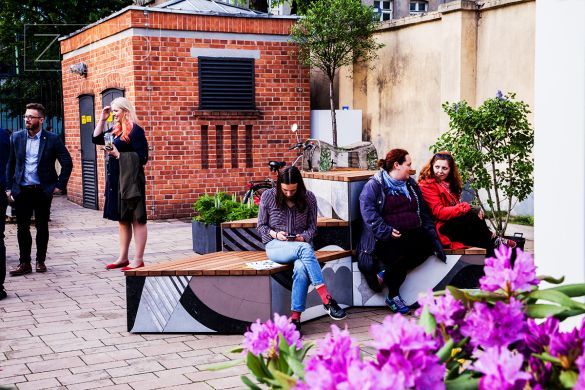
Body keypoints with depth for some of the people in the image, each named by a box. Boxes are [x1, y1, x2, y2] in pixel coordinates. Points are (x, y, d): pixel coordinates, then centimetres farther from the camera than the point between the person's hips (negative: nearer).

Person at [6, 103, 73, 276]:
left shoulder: (52, 139, -3)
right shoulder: (16, 137, 6)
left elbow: (67, 163, 0)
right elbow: (10, 164, 12)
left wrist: (60, 185, -3)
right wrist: (8, 187, 8)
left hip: (43, 191, -2)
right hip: (22, 191, 2)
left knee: (42, 228, 7)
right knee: (22, 228, 4)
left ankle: (41, 261, 19)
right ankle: (24, 263, 12)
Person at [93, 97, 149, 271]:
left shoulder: (135, 131, -10)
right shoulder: (115, 130, 13)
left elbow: (142, 157, -14)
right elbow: (96, 139, 22)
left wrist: (119, 154, -17)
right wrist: (102, 119, 13)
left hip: (130, 180, -9)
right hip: (115, 180, 9)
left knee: (136, 219, -3)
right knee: (122, 219, 14)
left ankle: (138, 260, 0)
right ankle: (123, 258, 22)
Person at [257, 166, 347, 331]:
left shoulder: (309, 198, 4)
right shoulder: (268, 197, 0)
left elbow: (312, 227, 8)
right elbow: (261, 226, 7)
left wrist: (303, 237, -13)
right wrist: (275, 234, -13)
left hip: (302, 243, 2)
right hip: (275, 245, -2)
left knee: (301, 267, -37)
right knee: (305, 249, -36)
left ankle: (295, 316, -35)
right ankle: (327, 300, -41)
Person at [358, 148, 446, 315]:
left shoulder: (411, 185, 22)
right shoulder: (374, 185, 3)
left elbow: (424, 213, 22)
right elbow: (368, 212, -11)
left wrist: (433, 237, 9)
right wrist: (386, 232, -23)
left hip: (412, 234, 6)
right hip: (388, 238, -6)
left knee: (427, 246, -25)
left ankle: (386, 273, -10)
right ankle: (393, 296, -12)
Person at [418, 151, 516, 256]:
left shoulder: (448, 183, 17)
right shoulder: (427, 185, -10)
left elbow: (455, 205, 13)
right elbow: (439, 212, -17)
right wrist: (464, 207, -19)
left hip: (455, 222, 8)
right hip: (442, 229, -8)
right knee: (474, 213, -25)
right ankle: (493, 241, -5)